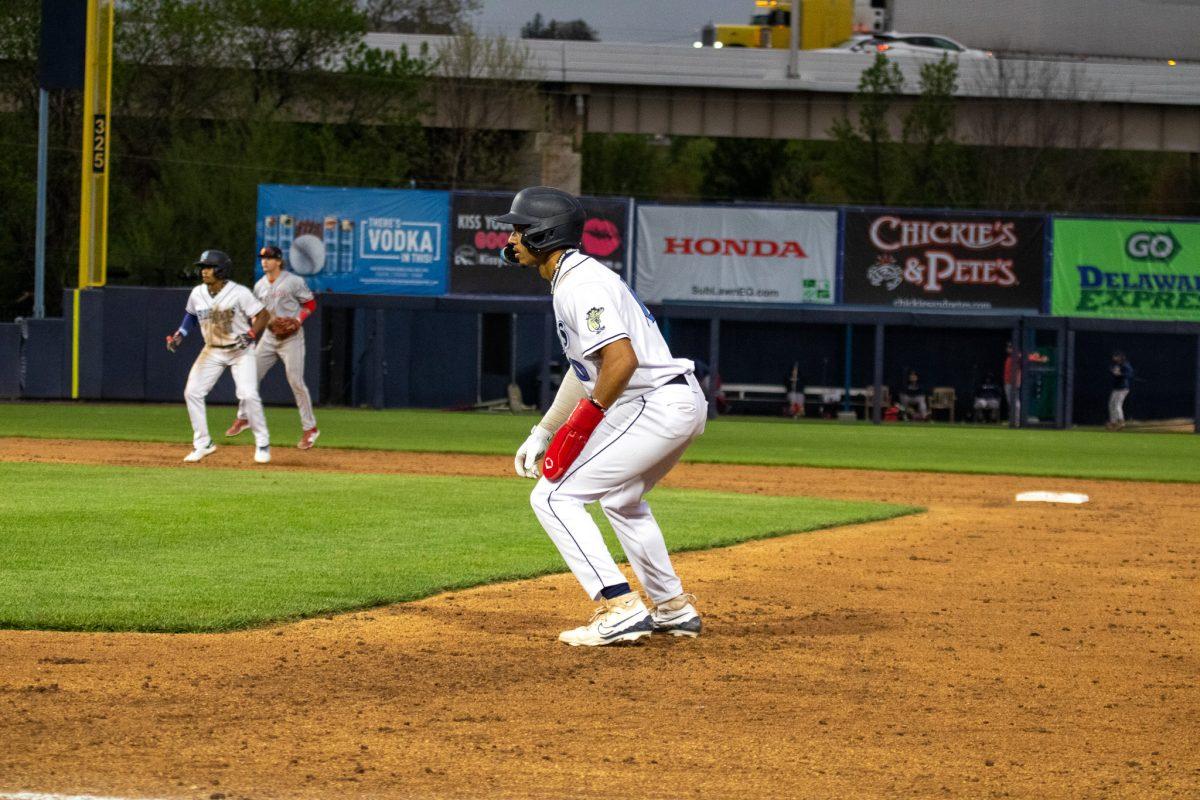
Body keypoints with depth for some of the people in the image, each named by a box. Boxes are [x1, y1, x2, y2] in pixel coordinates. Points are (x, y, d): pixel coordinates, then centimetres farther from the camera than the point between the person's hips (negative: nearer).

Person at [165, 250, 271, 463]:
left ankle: (262, 444, 1)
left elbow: (263, 315, -13)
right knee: (192, 392, -5)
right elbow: (190, 315, 16)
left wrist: (250, 335, -27)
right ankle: (202, 444, 7)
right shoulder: (197, 294, -3)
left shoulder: (239, 293, -18)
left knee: (248, 395, -17)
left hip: (240, 350, -5)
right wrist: (179, 335, 2)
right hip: (212, 351, 5)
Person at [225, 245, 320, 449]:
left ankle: (309, 428, -2)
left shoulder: (294, 281, -7)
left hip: (291, 337, -6)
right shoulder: (260, 286, 10)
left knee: (296, 382, -10)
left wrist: (298, 320, -17)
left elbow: (310, 304, -1)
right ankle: (243, 418, 20)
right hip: (269, 337, 6)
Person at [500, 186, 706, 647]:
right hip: (683, 404, 11)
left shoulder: (581, 284, -15)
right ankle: (674, 610, 37)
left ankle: (620, 609, -17)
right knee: (621, 499, 33)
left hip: (654, 406, -11)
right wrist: (542, 432, 22)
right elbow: (585, 368, 25)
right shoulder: (571, 279, 19)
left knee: (554, 496, -10)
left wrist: (588, 416, -17)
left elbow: (621, 358, -26)